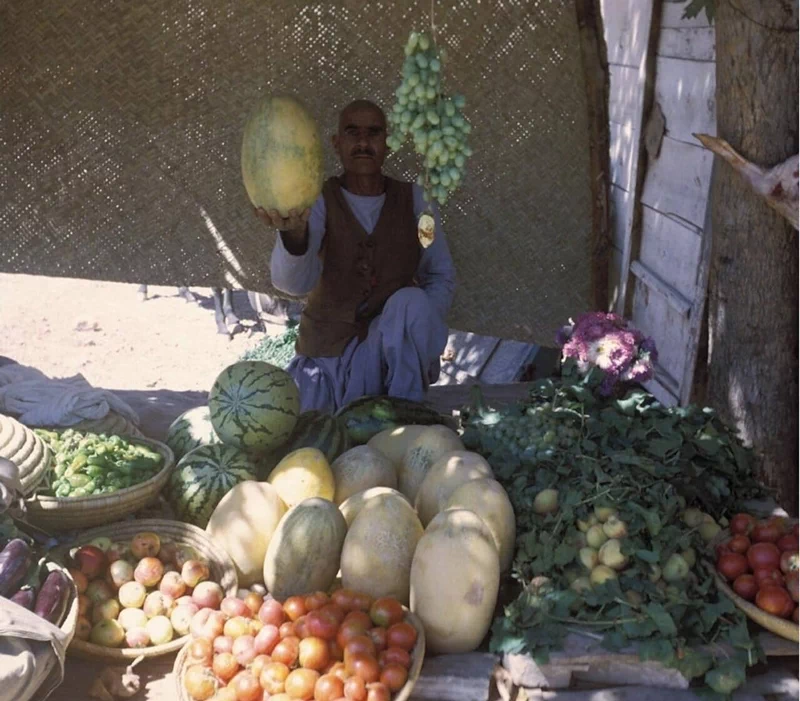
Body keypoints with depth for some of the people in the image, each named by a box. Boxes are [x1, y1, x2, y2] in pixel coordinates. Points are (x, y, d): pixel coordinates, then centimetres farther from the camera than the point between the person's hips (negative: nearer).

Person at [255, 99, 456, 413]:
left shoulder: (414, 199, -1)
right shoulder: (317, 201, -9)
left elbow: (441, 275, 4)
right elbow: (294, 282, -26)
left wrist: (422, 328, -17)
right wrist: (294, 232, -50)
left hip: (393, 349, 0)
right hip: (326, 350, 0)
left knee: (412, 302, -30)